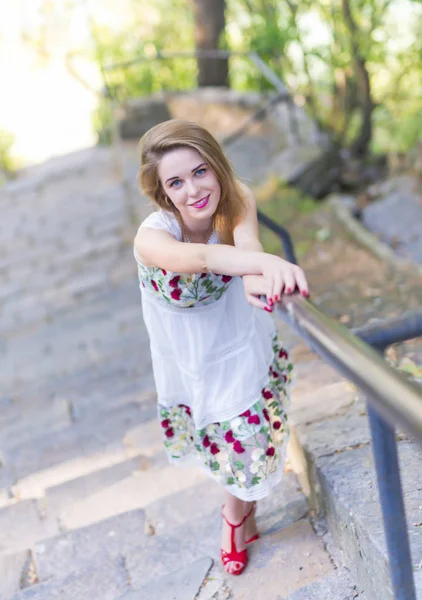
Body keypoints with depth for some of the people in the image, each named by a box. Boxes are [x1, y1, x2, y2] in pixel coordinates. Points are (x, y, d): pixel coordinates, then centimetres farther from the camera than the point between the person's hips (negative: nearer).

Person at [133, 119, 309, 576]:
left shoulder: (236, 200, -22)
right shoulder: (152, 236, -32)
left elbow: (246, 239, -44)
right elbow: (200, 256, -54)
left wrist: (254, 275, -67)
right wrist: (273, 262, -73)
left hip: (246, 348, 1)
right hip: (192, 364, -1)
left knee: (247, 441, 14)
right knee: (228, 448, 18)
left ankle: (236, 513, 46)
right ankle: (240, 512, 51)